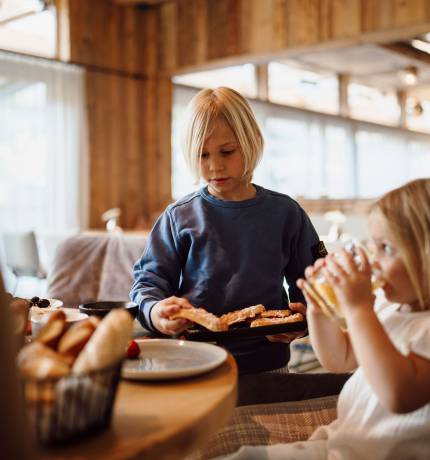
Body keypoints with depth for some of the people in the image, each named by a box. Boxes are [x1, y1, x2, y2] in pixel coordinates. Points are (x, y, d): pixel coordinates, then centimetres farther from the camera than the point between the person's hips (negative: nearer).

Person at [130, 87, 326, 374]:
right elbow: (149, 280, 6)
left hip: (265, 361, 1)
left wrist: (301, 318, -7)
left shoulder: (285, 213, 7)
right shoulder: (179, 216, 4)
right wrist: (155, 311, -16)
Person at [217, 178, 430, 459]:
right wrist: (319, 311, -1)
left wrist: (359, 309, -33)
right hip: (342, 436, 8)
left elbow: (400, 396, -37)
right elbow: (339, 359, 18)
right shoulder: (388, 305, 6)